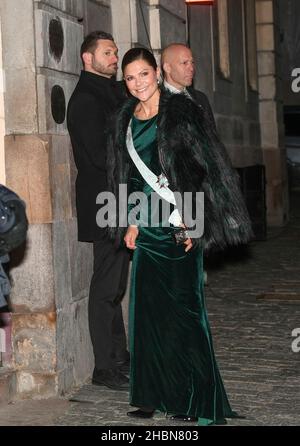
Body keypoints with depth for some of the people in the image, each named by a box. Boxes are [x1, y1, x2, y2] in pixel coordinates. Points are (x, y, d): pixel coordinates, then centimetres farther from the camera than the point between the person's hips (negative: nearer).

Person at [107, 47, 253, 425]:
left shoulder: (179, 111, -5)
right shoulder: (127, 119, 12)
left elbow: (201, 165, -9)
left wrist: (188, 216, -15)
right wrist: (133, 221, 13)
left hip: (179, 223, -6)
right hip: (148, 223, 6)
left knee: (182, 306, -3)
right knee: (147, 306, 5)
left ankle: (194, 400, 6)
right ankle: (154, 395, 15)